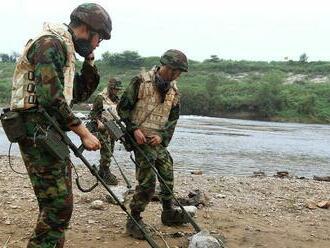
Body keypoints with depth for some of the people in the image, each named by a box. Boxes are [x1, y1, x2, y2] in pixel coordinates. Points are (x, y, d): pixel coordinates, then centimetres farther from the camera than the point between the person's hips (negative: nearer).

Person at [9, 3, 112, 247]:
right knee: (59, 206, -10)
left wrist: (89, 61, 13)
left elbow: (81, 93, 24)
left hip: (52, 134, 10)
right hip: (40, 134, -10)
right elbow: (51, 97, -22)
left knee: (58, 203, 14)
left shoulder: (65, 49, 19)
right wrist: (83, 132, -18)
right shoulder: (50, 43, -12)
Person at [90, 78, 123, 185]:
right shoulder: (100, 98, -8)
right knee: (106, 152, -9)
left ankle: (101, 172, 24)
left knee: (109, 151, 12)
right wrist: (98, 122, -22)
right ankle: (107, 175, -5)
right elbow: (93, 113, -9)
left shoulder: (116, 99, 14)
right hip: (104, 128, -8)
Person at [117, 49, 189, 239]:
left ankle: (169, 213, 31)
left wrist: (162, 136, -5)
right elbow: (123, 107, -6)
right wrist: (134, 129, -15)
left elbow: (173, 118, 11)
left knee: (168, 176, 12)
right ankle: (134, 220, 3)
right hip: (141, 138, -6)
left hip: (159, 140, 6)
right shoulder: (141, 81, -10)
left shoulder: (174, 90, 7)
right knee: (147, 181, -11)